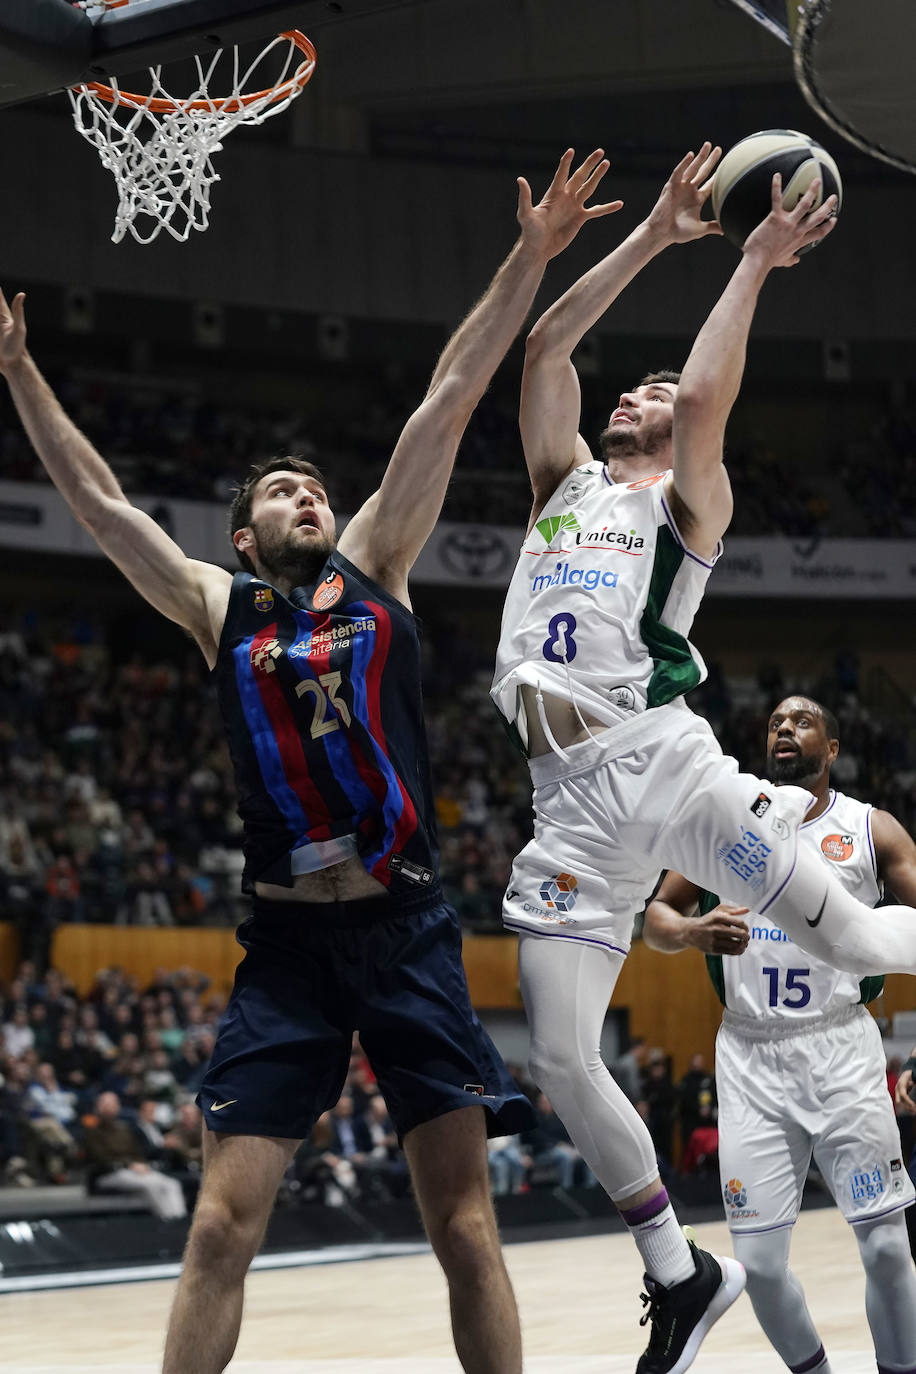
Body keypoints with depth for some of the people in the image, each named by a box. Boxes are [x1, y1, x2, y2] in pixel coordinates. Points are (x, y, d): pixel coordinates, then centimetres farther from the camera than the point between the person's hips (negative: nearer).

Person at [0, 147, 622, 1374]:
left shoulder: (376, 565, 11)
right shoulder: (217, 608, 11)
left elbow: (450, 400, 6)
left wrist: (529, 260, 4)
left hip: (406, 928, 0)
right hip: (286, 943, 0)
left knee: (465, 1226, 1)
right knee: (221, 1227, -5)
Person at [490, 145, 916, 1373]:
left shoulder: (688, 502, 10)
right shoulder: (566, 479, 24)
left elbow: (706, 395, -9)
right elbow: (546, 346, 16)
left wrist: (756, 261, 0)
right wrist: (654, 235, 16)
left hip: (662, 758, -4)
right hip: (572, 806, 4)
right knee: (562, 1065, -3)